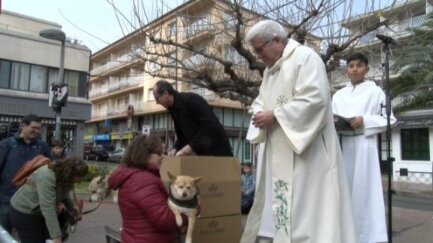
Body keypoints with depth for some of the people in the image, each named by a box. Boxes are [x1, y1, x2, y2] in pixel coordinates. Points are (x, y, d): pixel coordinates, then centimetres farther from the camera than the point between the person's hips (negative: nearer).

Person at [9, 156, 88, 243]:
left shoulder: (63, 175, -6)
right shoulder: (47, 177, -33)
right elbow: (48, 208, -36)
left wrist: (72, 207, 21)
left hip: (40, 212, 8)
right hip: (24, 212, -8)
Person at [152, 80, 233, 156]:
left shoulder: (191, 100, -19)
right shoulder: (173, 109, 8)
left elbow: (209, 126, -25)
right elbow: (181, 135, 13)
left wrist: (191, 146, -26)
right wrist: (175, 149, -5)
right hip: (200, 153, 8)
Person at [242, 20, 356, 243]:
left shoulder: (305, 57, -9)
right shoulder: (269, 70, 18)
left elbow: (315, 99, -21)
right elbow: (261, 101, 20)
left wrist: (275, 116, -18)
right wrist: (260, 114, -4)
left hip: (306, 150, -8)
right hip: (279, 152, 9)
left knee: (305, 207, -5)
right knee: (279, 204, 11)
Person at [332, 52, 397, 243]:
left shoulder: (375, 91, 6)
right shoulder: (338, 95, 17)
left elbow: (389, 119, 1)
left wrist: (364, 121, -13)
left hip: (364, 146, -4)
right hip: (342, 146, 4)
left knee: (365, 189, -7)